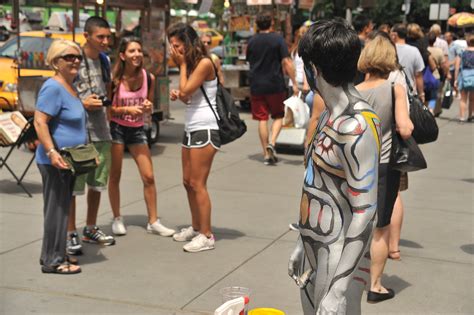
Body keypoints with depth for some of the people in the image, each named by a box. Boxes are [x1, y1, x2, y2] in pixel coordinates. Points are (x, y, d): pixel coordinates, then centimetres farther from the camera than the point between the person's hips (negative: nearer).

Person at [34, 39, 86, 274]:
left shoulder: (70, 87, 14)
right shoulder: (53, 87, -15)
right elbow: (40, 122, -22)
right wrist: (51, 152, -29)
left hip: (68, 160, 10)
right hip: (55, 161, -10)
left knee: (61, 208, 15)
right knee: (56, 209, -3)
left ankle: (53, 256, 26)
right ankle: (53, 261, 5)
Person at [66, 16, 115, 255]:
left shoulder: (104, 60, 10)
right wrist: (82, 103, -18)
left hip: (100, 130, 7)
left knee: (97, 182, 15)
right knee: (72, 185, -2)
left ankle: (90, 229, 29)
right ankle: (70, 234, 8)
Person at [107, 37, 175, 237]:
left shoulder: (149, 78, -3)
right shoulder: (114, 79, -13)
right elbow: (107, 108, -9)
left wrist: (147, 107, -13)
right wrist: (127, 109, -23)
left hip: (137, 130, 3)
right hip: (116, 128, -3)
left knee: (149, 177, 0)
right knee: (115, 176, 4)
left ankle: (153, 222, 11)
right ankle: (117, 219, 19)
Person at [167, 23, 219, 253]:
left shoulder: (204, 63, -13)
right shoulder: (190, 64, 14)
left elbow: (186, 90, -17)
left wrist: (183, 64, -8)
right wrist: (177, 95, 1)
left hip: (205, 130, -9)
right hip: (190, 129, 9)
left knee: (198, 184, -7)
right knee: (188, 182, 14)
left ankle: (207, 236, -1)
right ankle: (196, 228, 26)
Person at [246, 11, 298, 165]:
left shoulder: (252, 41, 4)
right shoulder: (278, 39, -6)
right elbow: (286, 62, -12)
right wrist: (294, 83, -9)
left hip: (256, 85, 2)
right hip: (275, 85, -2)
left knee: (262, 119, 6)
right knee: (278, 116, 13)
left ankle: (266, 154, 6)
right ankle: (271, 142, -10)